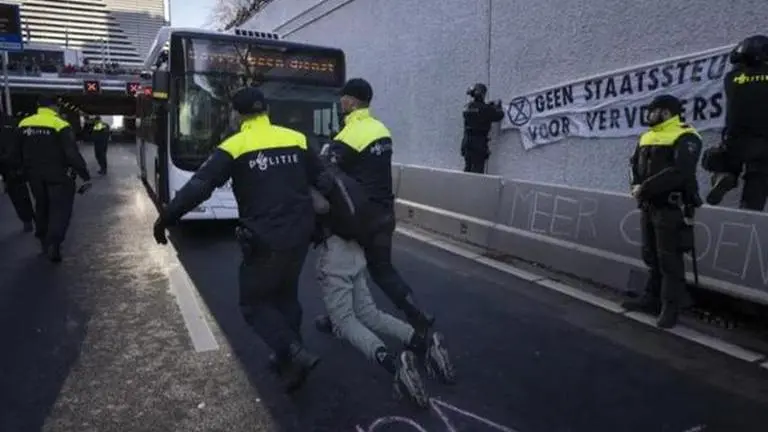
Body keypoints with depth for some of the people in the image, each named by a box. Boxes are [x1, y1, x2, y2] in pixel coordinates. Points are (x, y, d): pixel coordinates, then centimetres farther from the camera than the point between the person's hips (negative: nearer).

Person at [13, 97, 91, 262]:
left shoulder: (23, 124, 3)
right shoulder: (61, 125, -16)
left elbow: (17, 153, 11)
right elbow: (73, 154, -20)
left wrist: (23, 170, 24)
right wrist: (85, 176, -17)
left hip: (35, 176, 6)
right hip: (59, 175, -5)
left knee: (42, 206, 21)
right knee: (60, 209, -1)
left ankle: (44, 240, 32)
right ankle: (53, 243, -14)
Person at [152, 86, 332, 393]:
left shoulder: (234, 146, -6)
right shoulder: (296, 139, 5)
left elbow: (198, 187, -11)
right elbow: (323, 182, 10)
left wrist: (166, 218, -2)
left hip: (264, 241, -5)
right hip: (299, 236, 5)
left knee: (254, 303, 13)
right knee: (286, 296, 24)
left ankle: (295, 354, -4)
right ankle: (289, 358, 30)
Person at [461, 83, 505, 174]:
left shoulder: (467, 107, 7)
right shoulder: (484, 108, -13)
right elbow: (499, 115, -5)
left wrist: (491, 105, 19)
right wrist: (497, 106, 13)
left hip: (467, 141, 7)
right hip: (478, 142, -7)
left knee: (468, 168, 13)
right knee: (477, 169, -3)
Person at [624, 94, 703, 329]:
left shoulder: (685, 138, -12)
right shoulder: (647, 137, 15)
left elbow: (679, 172, -24)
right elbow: (634, 164, 14)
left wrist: (645, 187, -21)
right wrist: (636, 185, -6)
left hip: (671, 209, -8)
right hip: (648, 206, 8)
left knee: (669, 260, -3)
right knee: (652, 257, 16)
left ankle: (671, 308, 6)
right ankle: (652, 299, 27)